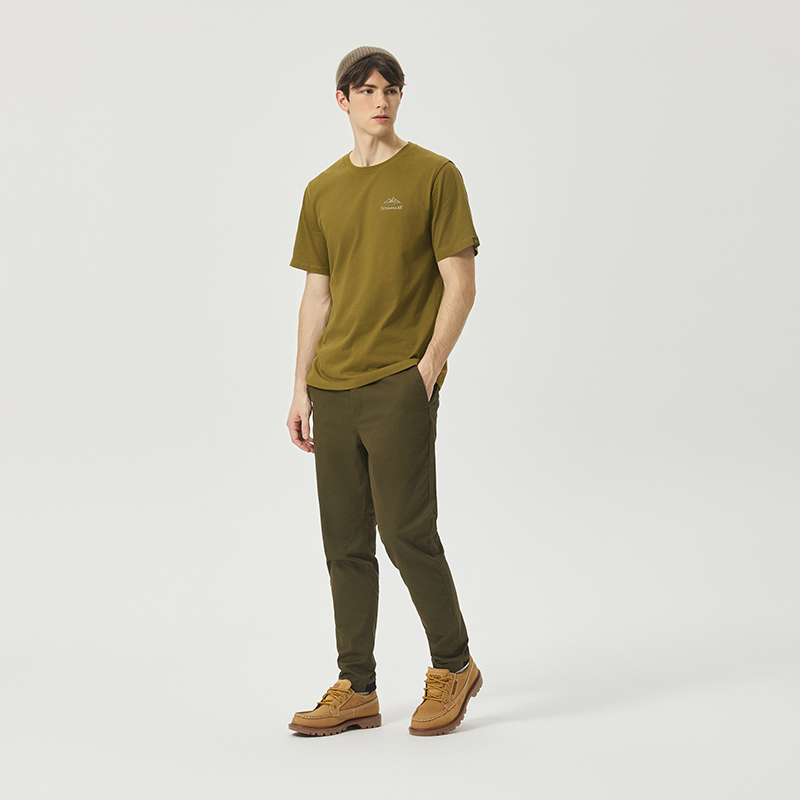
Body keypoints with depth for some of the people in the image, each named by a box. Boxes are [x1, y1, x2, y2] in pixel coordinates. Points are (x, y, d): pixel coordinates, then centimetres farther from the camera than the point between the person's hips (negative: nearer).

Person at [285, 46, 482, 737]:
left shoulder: (434, 176, 0)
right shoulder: (323, 193, 14)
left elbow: (460, 285, -4)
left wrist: (429, 368, -12)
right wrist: (303, 386, 11)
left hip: (400, 386, -5)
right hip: (333, 391, 5)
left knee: (406, 531, -7)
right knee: (346, 545, 6)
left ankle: (453, 667, 13)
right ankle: (356, 692, 14)